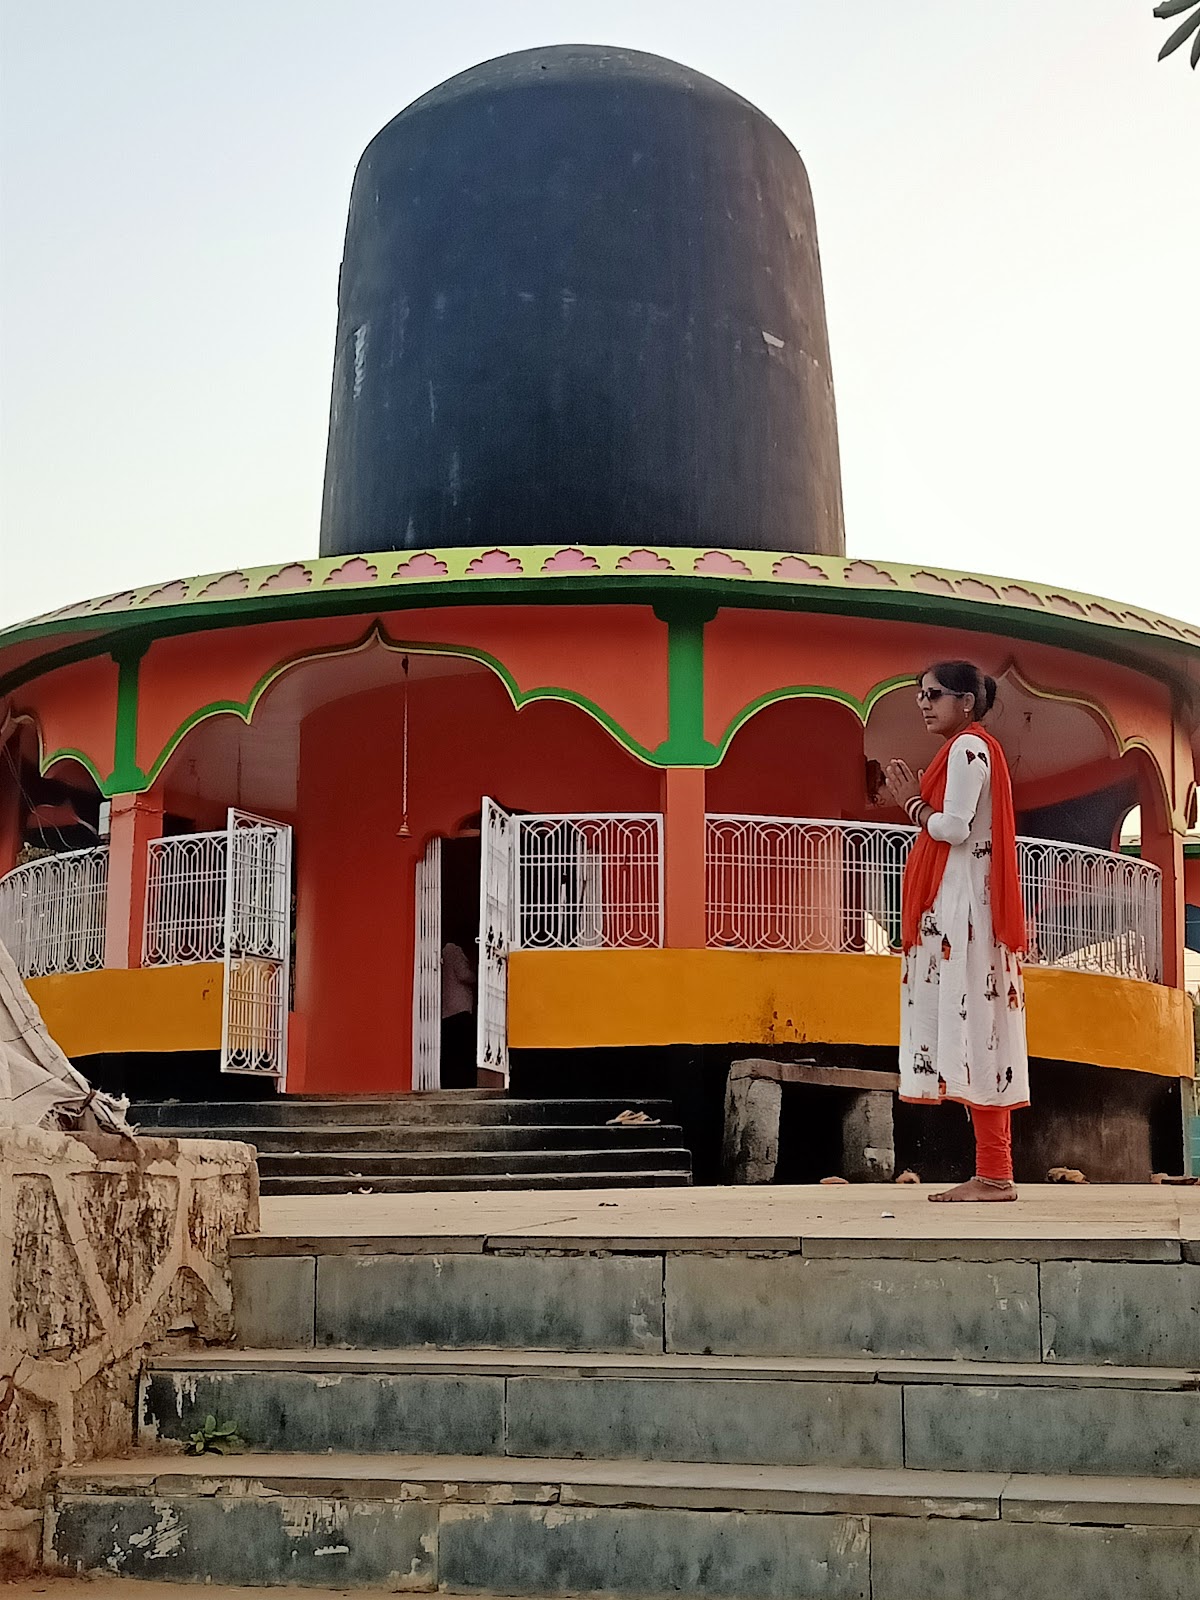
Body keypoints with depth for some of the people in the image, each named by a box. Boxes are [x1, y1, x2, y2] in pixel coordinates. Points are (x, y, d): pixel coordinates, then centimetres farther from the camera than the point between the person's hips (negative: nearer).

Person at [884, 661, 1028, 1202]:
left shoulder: (967, 747, -8)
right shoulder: (977, 748, 23)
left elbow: (954, 828, -18)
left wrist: (913, 804, -3)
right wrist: (918, 801, 10)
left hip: (963, 907, -11)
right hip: (959, 906, 11)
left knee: (972, 1020, -12)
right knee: (976, 1027, 7)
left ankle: (993, 1175, -13)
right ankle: (993, 1172, 7)